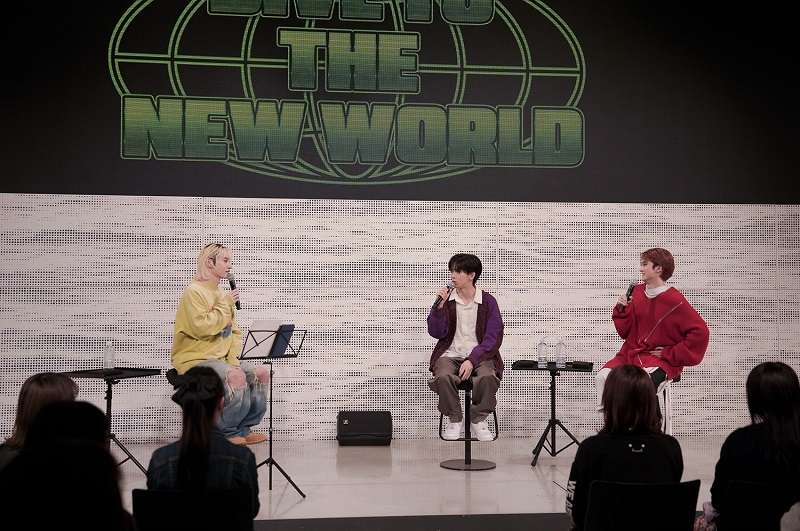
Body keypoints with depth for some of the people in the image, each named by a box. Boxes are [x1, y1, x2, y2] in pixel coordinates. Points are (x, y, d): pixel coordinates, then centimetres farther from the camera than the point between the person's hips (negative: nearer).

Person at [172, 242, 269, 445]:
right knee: (236, 376, -31)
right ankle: (227, 432, -13)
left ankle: (244, 428, 1)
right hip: (194, 358, -8)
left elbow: (234, 331, 17)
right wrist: (226, 304, -14)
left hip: (221, 358, 8)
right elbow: (202, 327, -23)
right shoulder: (194, 291, -10)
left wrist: (233, 357, -1)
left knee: (261, 372, -11)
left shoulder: (223, 294, 14)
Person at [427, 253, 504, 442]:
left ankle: (479, 419, -8)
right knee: (443, 376, -33)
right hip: (451, 354, 1)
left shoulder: (488, 302, 1)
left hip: (479, 355, -1)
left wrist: (472, 360, -19)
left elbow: (493, 337, -6)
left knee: (488, 376, -34)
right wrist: (438, 307, -14)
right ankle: (454, 420, -8)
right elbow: (436, 333, 1)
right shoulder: (446, 300, 6)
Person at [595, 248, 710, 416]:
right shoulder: (637, 293, 8)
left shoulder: (674, 300, -10)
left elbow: (700, 331, -15)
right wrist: (621, 309, -4)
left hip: (660, 360, -6)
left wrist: (672, 353, -11)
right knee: (603, 376, -21)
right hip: (631, 354, 6)